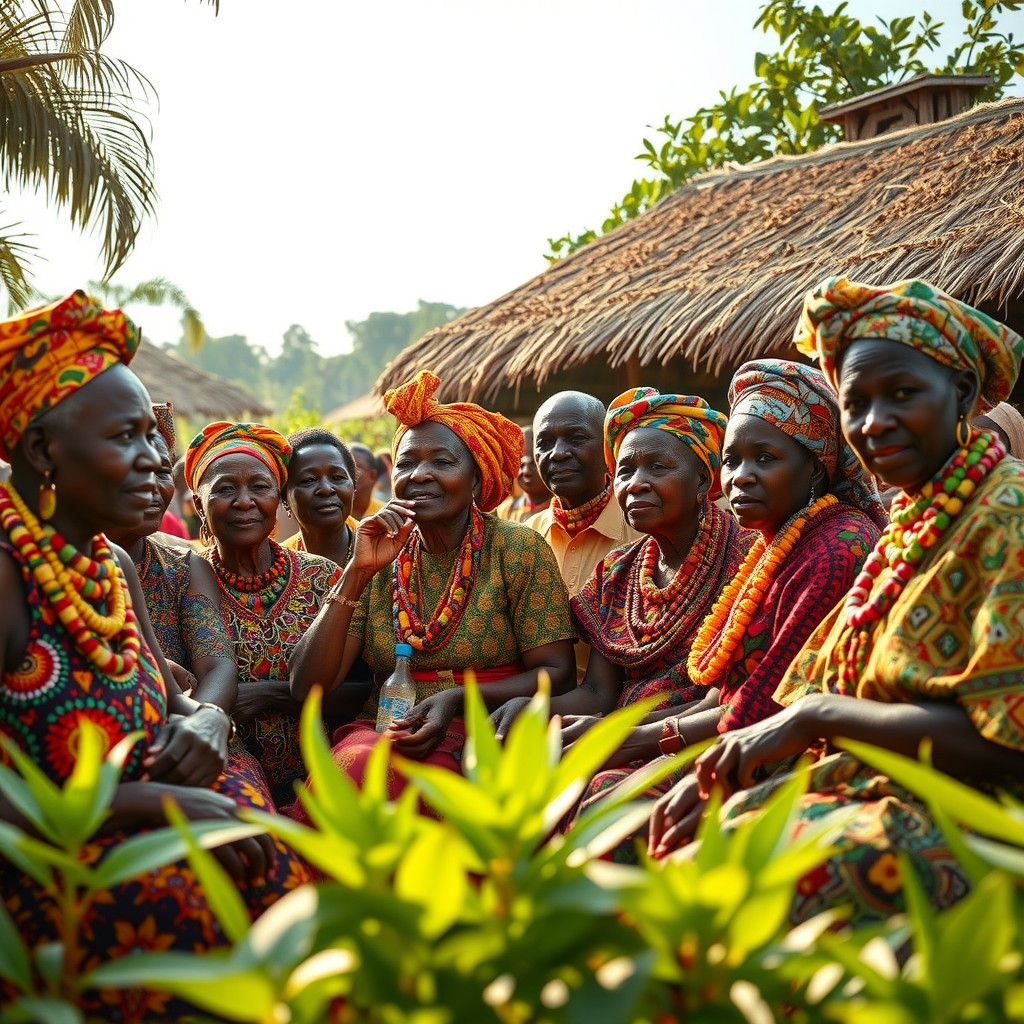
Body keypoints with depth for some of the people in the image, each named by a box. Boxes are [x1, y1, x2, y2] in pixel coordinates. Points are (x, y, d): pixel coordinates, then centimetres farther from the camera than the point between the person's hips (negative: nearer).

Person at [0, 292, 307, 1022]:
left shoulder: (114, 567, 8)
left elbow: (183, 701, 16)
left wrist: (203, 726, -8)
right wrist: (153, 799, -25)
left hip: (125, 841, 8)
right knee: (199, 894, -29)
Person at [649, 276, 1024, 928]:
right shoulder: (910, 524, 17)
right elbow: (818, 692, 16)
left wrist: (816, 714, -15)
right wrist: (727, 769, -1)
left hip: (962, 822, -8)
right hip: (877, 795, 8)